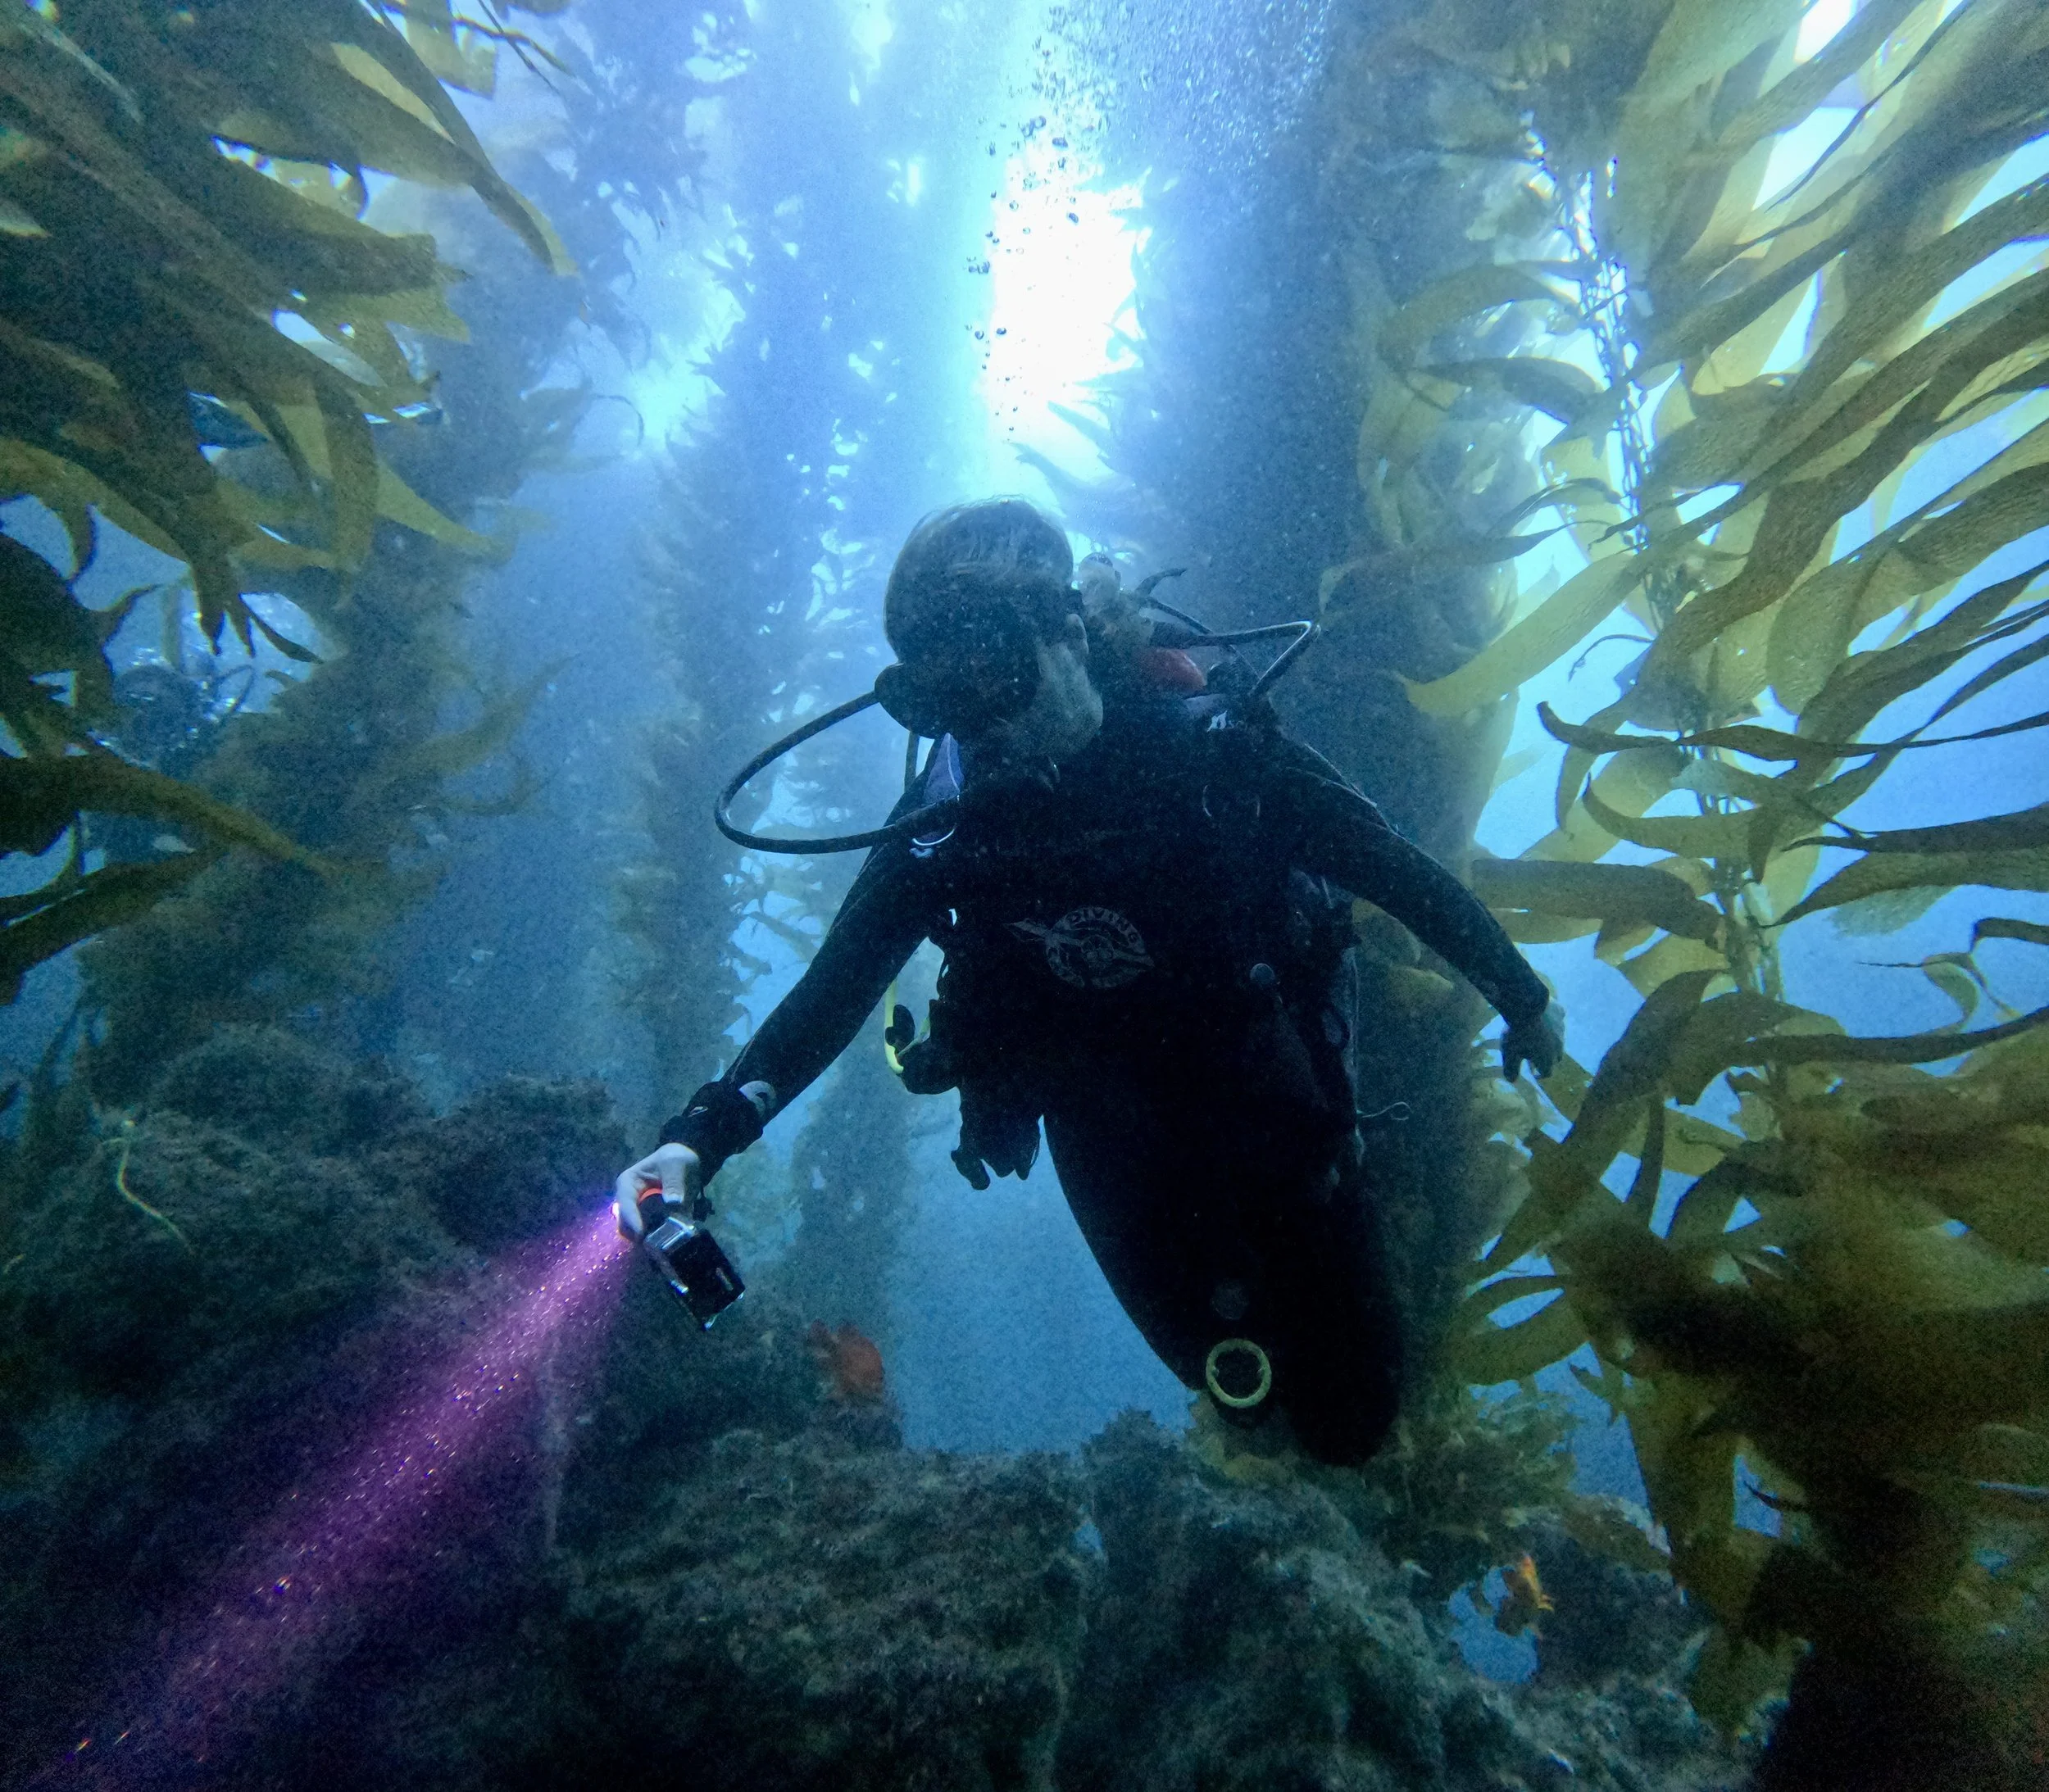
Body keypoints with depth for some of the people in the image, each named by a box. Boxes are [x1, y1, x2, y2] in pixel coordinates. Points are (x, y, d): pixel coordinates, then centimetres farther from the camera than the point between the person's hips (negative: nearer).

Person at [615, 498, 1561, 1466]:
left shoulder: (1208, 750, -22)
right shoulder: (945, 823, -16)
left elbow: (1402, 872, -10)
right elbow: (831, 994, -16)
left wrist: (1522, 997, 2)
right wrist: (701, 1134, -30)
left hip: (1269, 1105, -1)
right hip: (1115, 1151, 2)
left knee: (1350, 1418, 12)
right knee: (1238, 1387, 13)